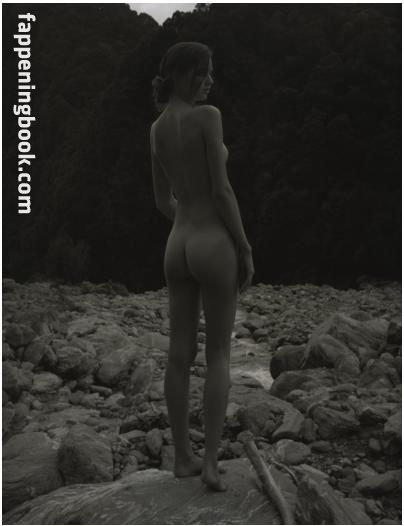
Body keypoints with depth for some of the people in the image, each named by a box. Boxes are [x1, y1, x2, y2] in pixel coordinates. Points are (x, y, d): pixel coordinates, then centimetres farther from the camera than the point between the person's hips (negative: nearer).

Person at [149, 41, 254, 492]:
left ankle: (182, 457, 19)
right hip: (214, 245, -6)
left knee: (180, 354, 9)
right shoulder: (207, 116, -11)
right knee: (218, 356, 4)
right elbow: (221, 190, -15)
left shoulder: (156, 129, 11)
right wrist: (246, 250, -8)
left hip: (177, 246, 6)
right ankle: (211, 462, 4)